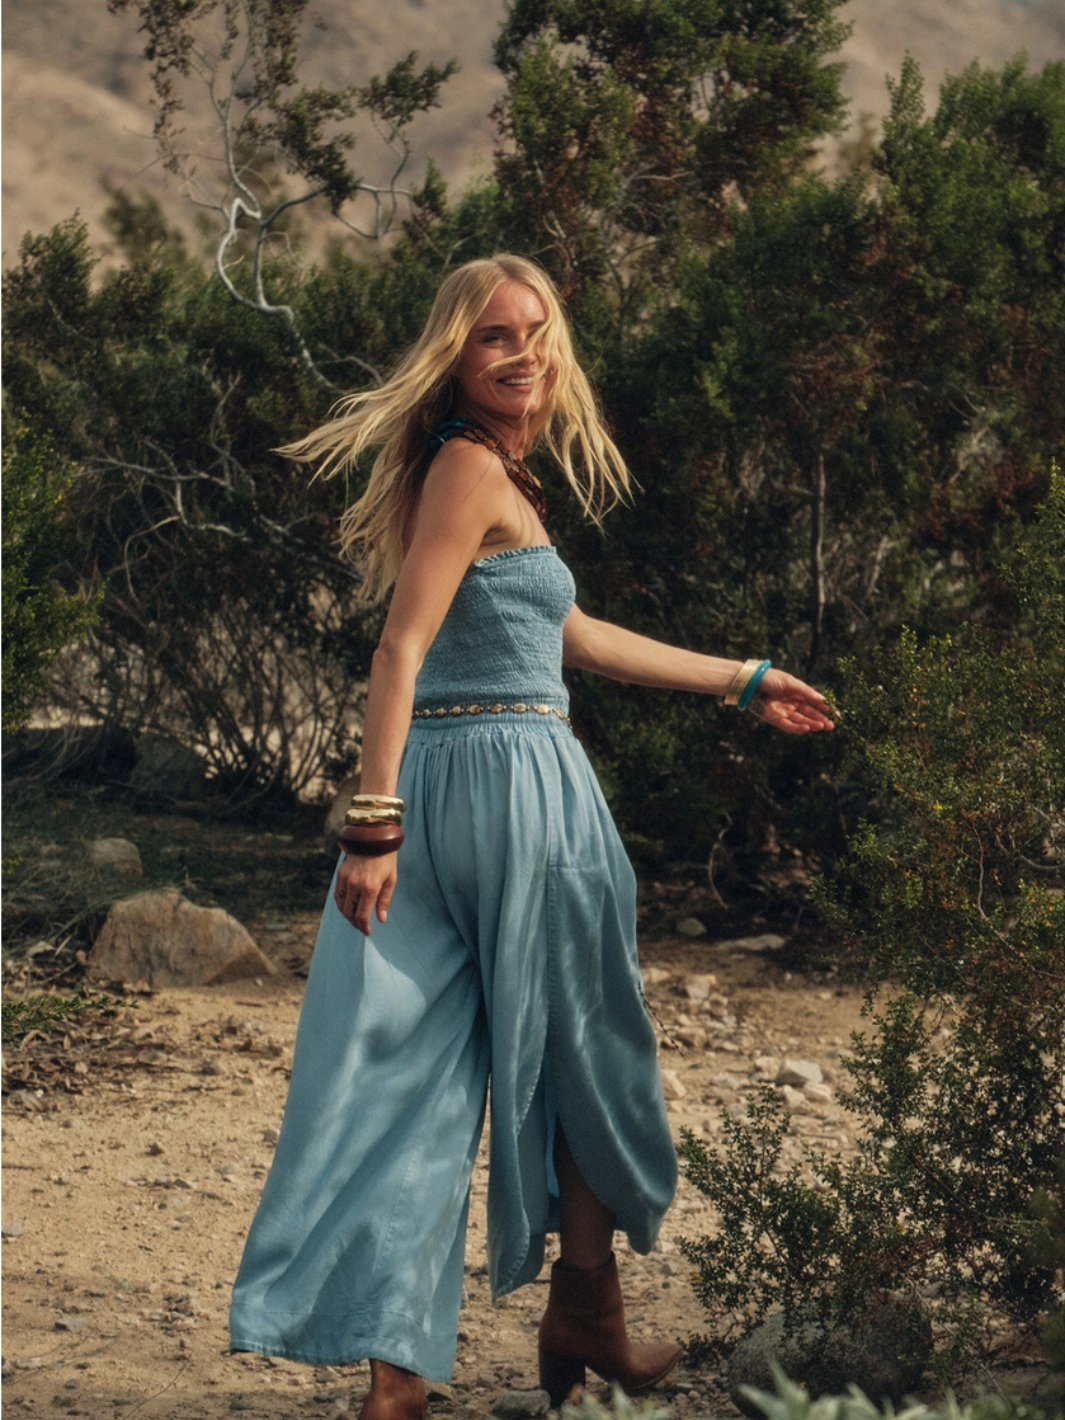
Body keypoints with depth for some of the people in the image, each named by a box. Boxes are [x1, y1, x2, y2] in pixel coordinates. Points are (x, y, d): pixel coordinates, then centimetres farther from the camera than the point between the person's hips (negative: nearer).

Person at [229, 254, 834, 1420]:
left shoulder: (491, 473, 18)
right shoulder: (470, 467, -11)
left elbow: (574, 636, 27)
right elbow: (403, 645, -20)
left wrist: (744, 683, 34)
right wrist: (376, 823, -26)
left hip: (439, 789, 9)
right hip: (516, 780, -9)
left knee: (413, 1078, 2)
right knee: (582, 1058, 12)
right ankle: (587, 1320, 27)